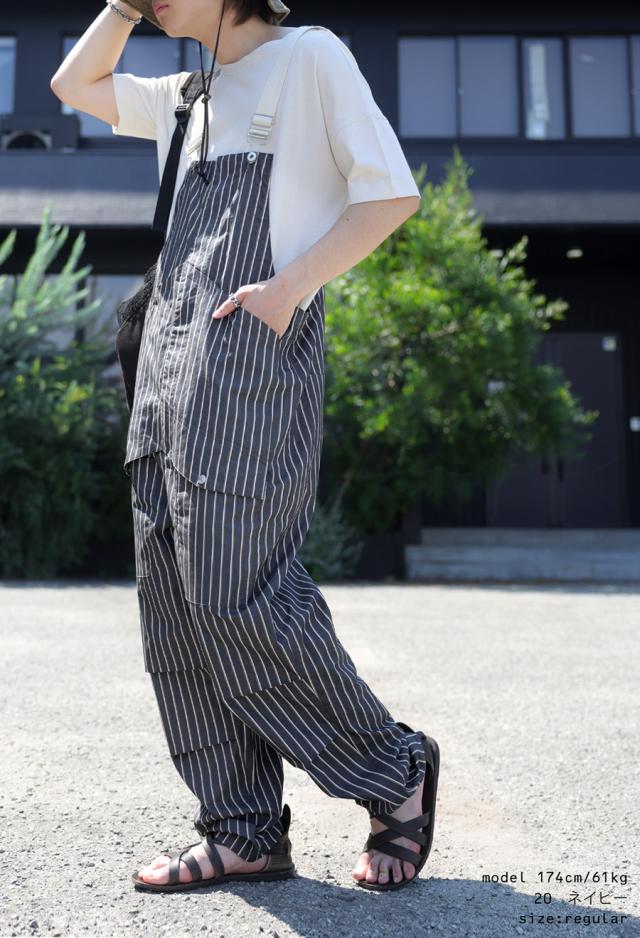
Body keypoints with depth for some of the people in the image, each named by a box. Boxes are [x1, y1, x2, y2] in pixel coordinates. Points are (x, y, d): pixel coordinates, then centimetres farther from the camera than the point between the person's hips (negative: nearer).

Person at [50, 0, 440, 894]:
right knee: (175, 601, 1)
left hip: (254, 345, -8)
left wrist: (291, 283, -13)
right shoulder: (186, 97, 28)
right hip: (168, 354, 8)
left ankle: (395, 770, 4)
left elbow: (392, 192, -2)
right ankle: (244, 833, 7)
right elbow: (75, 85, 37)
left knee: (232, 592, -16)